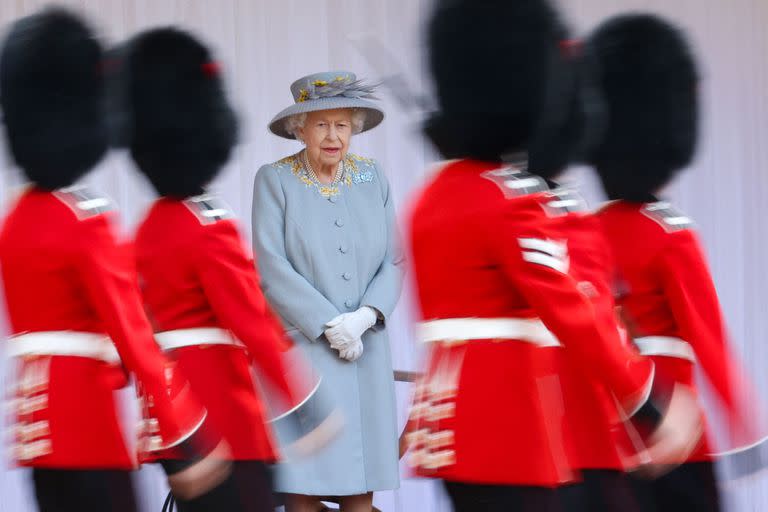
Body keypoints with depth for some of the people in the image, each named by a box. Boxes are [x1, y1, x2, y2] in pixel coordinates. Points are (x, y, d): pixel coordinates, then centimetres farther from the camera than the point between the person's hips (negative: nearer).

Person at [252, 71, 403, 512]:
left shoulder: (373, 178, 9)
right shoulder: (274, 180, -2)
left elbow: (393, 262, 7)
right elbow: (272, 267, -9)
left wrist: (365, 318, -11)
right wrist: (330, 325, -14)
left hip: (366, 351, 3)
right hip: (302, 347, -3)